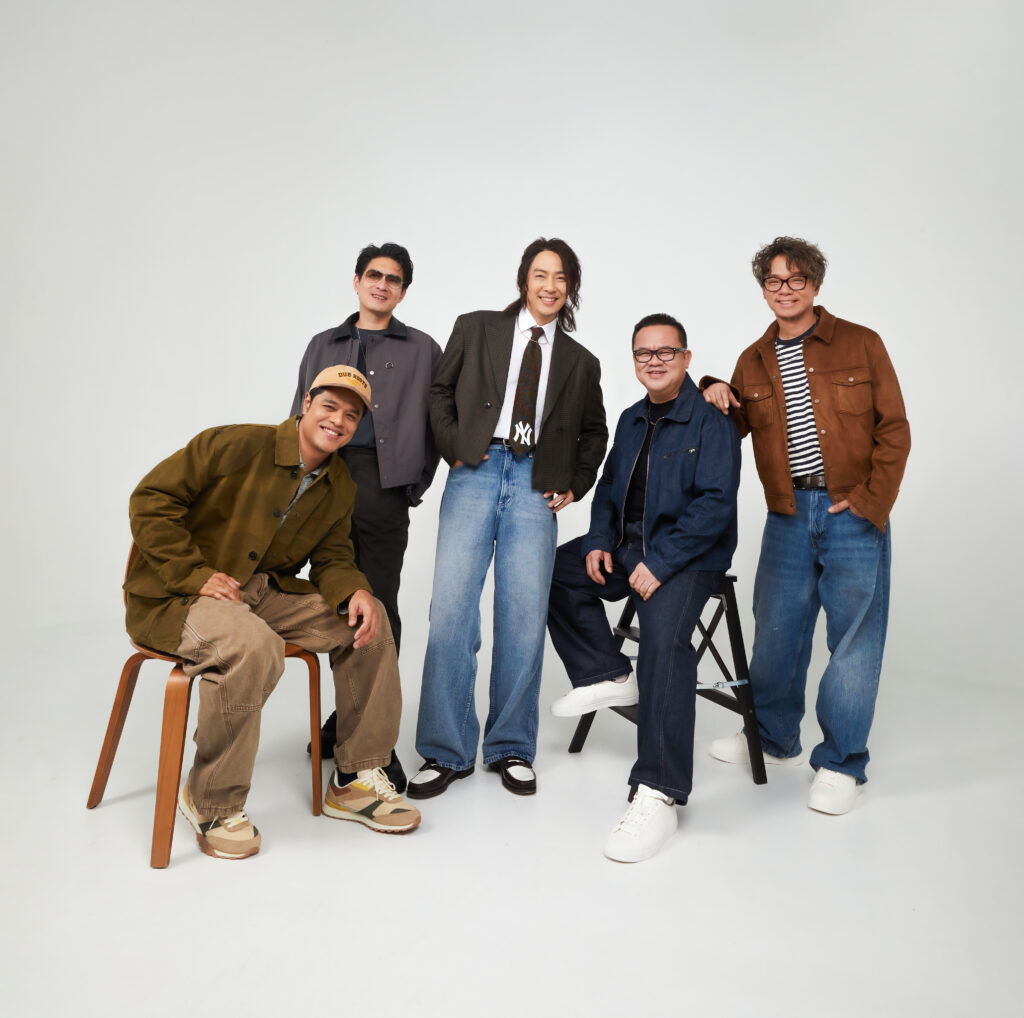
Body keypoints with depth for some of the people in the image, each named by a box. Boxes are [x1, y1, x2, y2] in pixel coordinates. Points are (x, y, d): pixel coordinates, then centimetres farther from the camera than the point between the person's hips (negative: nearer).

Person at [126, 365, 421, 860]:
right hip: (173, 597, -6)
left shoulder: (340, 487, 6)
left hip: (262, 591, 7)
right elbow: (151, 499, -13)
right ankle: (212, 802, -14)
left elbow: (332, 558, 10)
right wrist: (195, 575, -21)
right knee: (252, 644, -38)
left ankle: (356, 780, 4)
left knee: (369, 620, -7)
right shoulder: (238, 445, -15)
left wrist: (355, 591, -14)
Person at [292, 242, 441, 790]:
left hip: (384, 486, -2)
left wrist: (416, 482, 0)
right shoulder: (322, 346, 22)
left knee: (379, 609, -3)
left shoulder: (421, 350, 15)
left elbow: (436, 423, 10)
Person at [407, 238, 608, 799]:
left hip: (535, 484, 2)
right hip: (476, 473, -1)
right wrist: (455, 450, -2)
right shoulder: (476, 328, 13)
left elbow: (594, 431, 25)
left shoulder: (580, 362, 18)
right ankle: (446, 751, 5)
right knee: (452, 606, -8)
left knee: (524, 616, -2)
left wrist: (574, 485, 12)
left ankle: (510, 748, 14)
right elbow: (440, 391, 11)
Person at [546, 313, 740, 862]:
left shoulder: (711, 422, -9)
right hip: (626, 544, 9)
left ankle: (657, 794, -29)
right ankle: (610, 675, 8)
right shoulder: (632, 420, 16)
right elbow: (609, 485, 21)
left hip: (687, 554, -8)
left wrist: (659, 562, -25)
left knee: (665, 636, -31)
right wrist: (599, 542, 2)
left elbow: (714, 503, -17)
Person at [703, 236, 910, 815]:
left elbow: (894, 430, -2)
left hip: (854, 514, -3)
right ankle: (774, 739, 32)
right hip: (788, 515, 3)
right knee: (776, 629, 11)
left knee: (854, 637, 1)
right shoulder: (753, 362, 11)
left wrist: (871, 500, -11)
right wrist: (717, 397, -2)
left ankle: (842, 764, 16)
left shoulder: (861, 345, 1)